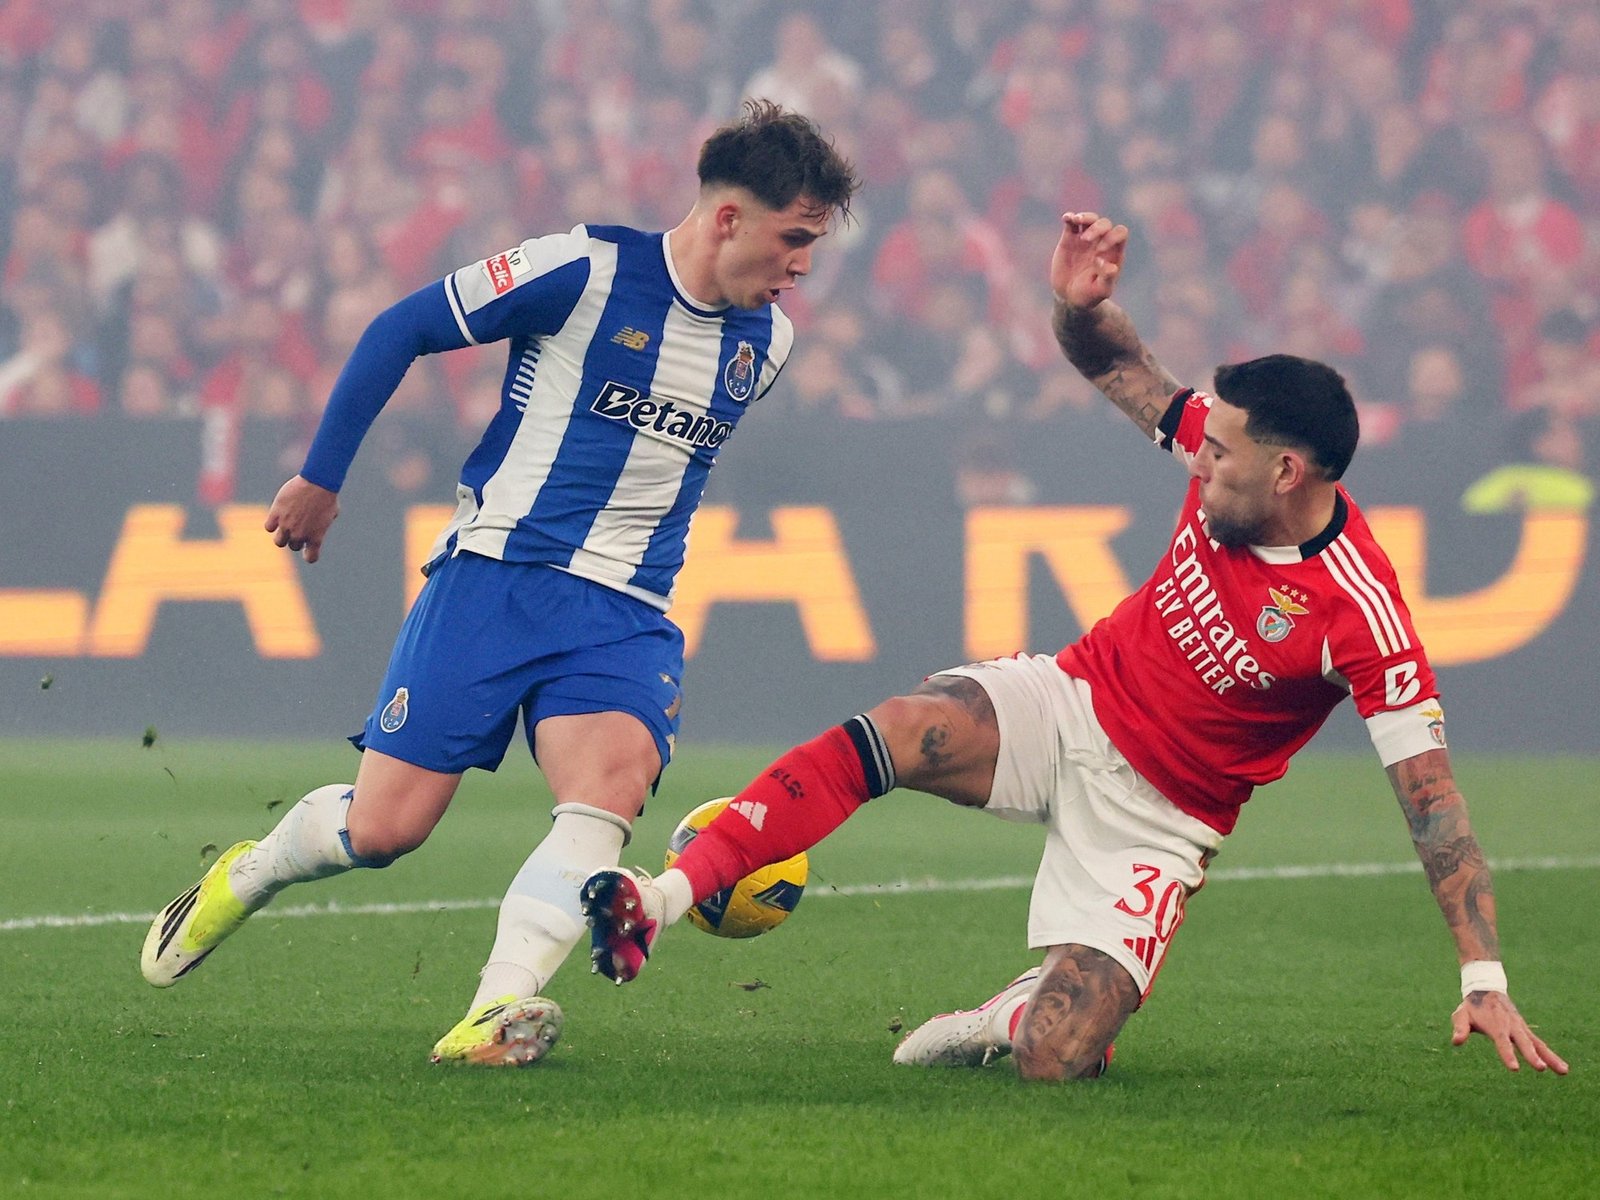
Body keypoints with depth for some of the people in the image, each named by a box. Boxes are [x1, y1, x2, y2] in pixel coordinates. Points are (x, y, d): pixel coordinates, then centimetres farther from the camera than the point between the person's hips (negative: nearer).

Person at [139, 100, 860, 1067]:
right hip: (496, 577, -4)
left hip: (627, 617, 4)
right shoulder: (586, 271, -10)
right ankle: (241, 878, 27)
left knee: (614, 781, -28)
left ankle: (497, 1013, -36)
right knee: (383, 826, -6)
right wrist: (322, 479, 3)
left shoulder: (766, 342, 8)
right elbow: (401, 330, -2)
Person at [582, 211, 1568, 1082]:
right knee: (890, 736, -28)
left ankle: (1021, 1015, 17)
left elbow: (1431, 792, -25)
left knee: (1056, 1061, -20)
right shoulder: (1237, 454, -9)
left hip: (1158, 815, -4)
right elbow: (1119, 367, 7)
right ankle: (663, 900, -31)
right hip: (1073, 701, 4)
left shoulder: (1360, 613, -25)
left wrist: (1485, 981, -30)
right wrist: (1080, 304, -18)